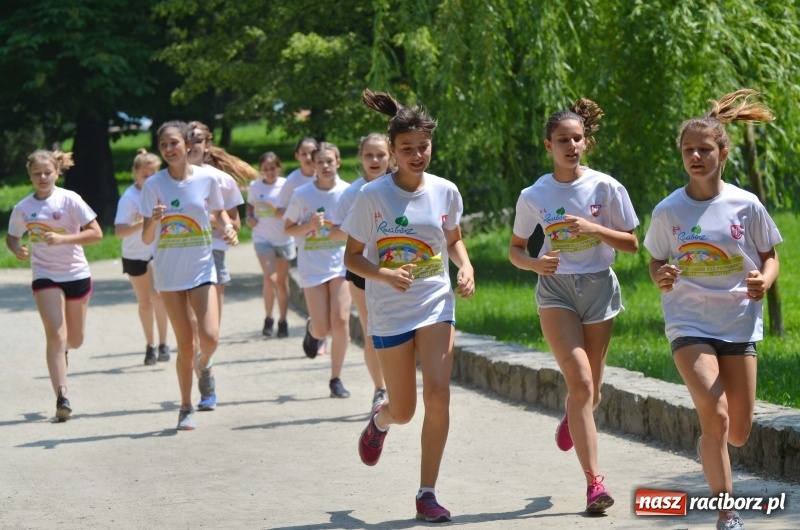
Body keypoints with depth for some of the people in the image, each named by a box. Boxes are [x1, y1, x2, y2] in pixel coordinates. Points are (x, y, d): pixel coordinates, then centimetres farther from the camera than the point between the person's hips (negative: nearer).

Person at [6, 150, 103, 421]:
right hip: (45, 277, 0)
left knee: (74, 339, 12)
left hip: (76, 274, 0)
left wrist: (62, 239, -25)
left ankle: (62, 350, 50)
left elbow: (96, 233, -13)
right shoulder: (23, 208, -3)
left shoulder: (69, 199, -11)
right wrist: (17, 249, -12)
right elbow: (12, 237, 12)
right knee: (55, 336, -14)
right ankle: (62, 397, -15)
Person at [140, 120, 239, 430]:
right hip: (168, 272, 0)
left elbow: (219, 212, 14)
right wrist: (154, 221, -27)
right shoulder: (154, 185, -5)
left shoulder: (207, 178, -4)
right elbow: (147, 239, -6)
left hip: (201, 268, 0)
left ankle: (204, 368, 24)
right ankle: (186, 408, 17)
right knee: (185, 343, 1)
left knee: (209, 338, -13)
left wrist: (228, 228, -7)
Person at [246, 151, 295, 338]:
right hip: (262, 238, 0)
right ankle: (268, 318, 3)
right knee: (270, 278, -13)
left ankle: (282, 322, 18)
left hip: (284, 238, 0)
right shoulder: (254, 186, 2)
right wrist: (249, 217, 0)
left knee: (282, 281, 8)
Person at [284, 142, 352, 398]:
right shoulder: (302, 194, -5)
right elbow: (288, 229, 3)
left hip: (341, 264, 1)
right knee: (322, 329, -3)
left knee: (341, 321, -13)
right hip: (312, 267, -1)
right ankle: (311, 329, 37)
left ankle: (336, 379, 2)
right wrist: (309, 225, -15)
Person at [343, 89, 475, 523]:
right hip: (389, 312, -1)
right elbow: (352, 257, -5)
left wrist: (466, 268, -5)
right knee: (403, 411, 6)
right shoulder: (373, 196, -11)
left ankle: (427, 494, -4)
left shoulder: (445, 192, -3)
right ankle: (379, 420, 46)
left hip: (436, 305, 2)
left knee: (438, 396, -15)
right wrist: (384, 275, -24)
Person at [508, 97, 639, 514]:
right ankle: (594, 483, -17)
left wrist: (594, 229, -17)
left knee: (589, 390, 9)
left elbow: (631, 243, -1)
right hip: (556, 291, -1)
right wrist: (534, 263, -16)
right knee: (581, 382, -16)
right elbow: (515, 249, 7)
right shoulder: (534, 196, -3)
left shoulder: (606, 188, -4)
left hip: (599, 288, 2)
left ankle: (571, 419, 48)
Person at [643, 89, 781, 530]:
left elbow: (770, 257, 7)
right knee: (715, 415, -18)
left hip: (739, 324, 1)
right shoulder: (668, 211, -3)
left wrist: (764, 281, -15)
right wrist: (661, 278, -13)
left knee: (737, 433, 4)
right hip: (689, 324, -1)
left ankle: (707, 444, 43)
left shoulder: (746, 205, -4)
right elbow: (656, 262, 10)